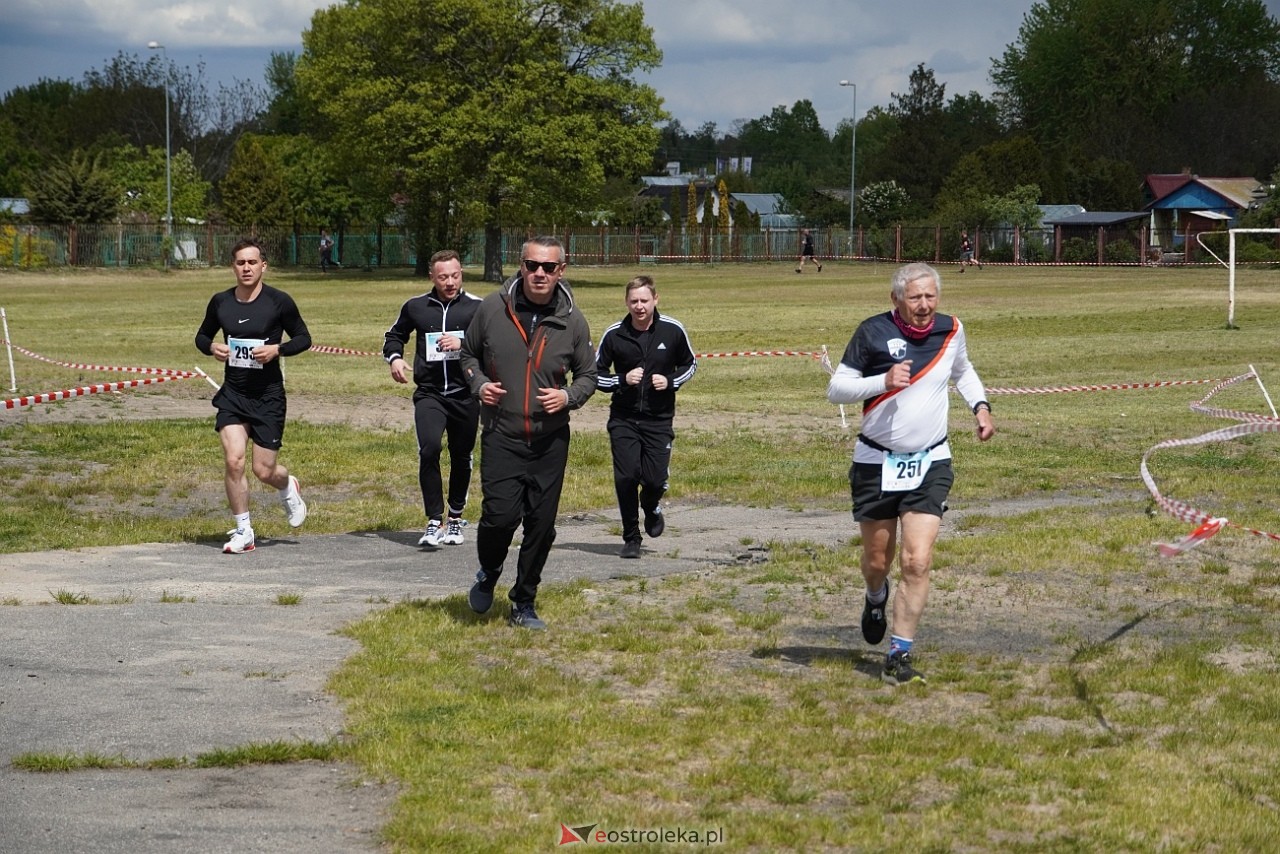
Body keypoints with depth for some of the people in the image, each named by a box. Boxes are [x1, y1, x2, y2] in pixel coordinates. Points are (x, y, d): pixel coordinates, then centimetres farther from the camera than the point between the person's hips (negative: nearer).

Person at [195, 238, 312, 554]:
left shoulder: (279, 301, -6)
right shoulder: (220, 302, 2)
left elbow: (303, 338, 2)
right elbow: (202, 336, 17)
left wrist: (277, 349, -16)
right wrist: (212, 347, -6)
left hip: (268, 395, -2)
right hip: (232, 394, 2)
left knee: (264, 470, 1)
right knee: (234, 460, -13)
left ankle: (288, 487, 39)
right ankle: (243, 532, 1)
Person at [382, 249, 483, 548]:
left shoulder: (477, 307, 0)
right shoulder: (415, 307, 7)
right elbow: (394, 335, 23)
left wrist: (462, 344, -22)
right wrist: (394, 358, 3)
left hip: (465, 396, 0)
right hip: (429, 394, 0)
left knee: (461, 457, 11)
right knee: (429, 450, -20)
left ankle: (455, 518, 31)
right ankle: (434, 521, -14)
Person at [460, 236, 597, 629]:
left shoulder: (572, 320, -1)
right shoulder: (493, 308, -3)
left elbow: (588, 375, 11)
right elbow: (469, 353, 12)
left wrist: (568, 396, -10)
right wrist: (479, 383, -7)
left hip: (551, 442, 2)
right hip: (501, 438, -2)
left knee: (541, 524, 5)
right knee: (500, 515, -14)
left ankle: (524, 603, 21)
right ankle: (488, 575, 18)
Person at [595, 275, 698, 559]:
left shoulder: (673, 331, -4)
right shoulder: (614, 334, -6)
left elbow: (690, 364, 12)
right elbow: (596, 374, 4)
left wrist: (671, 382, -7)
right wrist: (623, 380, -14)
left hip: (659, 419, 0)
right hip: (623, 420, 0)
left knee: (655, 479, -7)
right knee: (626, 477, -8)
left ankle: (651, 508, 31)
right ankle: (631, 538, 11)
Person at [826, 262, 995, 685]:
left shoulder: (951, 330, 1)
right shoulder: (873, 332, -11)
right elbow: (836, 388, -8)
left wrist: (980, 405, 6)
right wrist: (883, 381, -23)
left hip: (930, 463, 1)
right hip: (877, 462, -1)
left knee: (917, 563, -11)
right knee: (877, 561, 11)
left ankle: (900, 655, -4)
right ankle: (876, 599, 48)